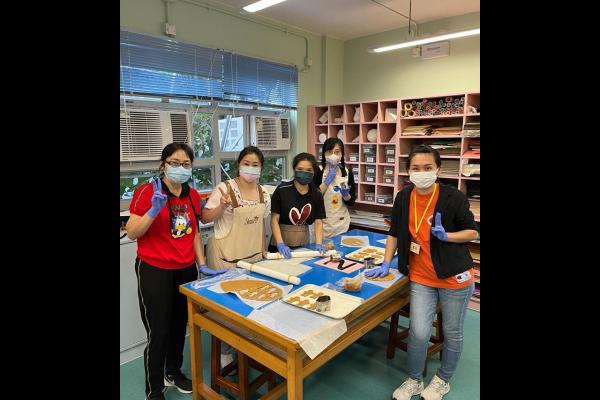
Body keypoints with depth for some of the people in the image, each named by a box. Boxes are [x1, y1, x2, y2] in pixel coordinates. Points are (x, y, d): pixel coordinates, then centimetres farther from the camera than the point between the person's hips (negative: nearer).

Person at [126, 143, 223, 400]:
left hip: (186, 269, 5)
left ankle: (174, 372, 41)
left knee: (179, 325, 17)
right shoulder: (147, 191, -12)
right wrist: (154, 210, -27)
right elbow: (131, 233, -13)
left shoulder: (192, 195, 4)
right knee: (158, 332, 3)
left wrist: (202, 265, 7)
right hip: (154, 271, -5)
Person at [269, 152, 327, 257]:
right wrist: (280, 244, -19)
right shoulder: (282, 190, -13)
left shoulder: (316, 194, -3)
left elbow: (318, 222, -2)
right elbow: (274, 219, -11)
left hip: (302, 244, 3)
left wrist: (319, 244, -15)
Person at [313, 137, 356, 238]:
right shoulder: (318, 171, -8)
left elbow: (351, 202, 3)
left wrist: (345, 194, -16)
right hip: (322, 222, -3)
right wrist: (327, 180, -18)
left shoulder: (348, 172, 1)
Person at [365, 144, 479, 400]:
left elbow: (473, 232, -3)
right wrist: (386, 264, 3)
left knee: (452, 333, 14)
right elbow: (395, 233, 7)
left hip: (454, 277, -2)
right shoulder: (403, 198, -3)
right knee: (418, 333, -1)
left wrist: (445, 236, -21)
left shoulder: (453, 197, -14)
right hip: (420, 277, 2)